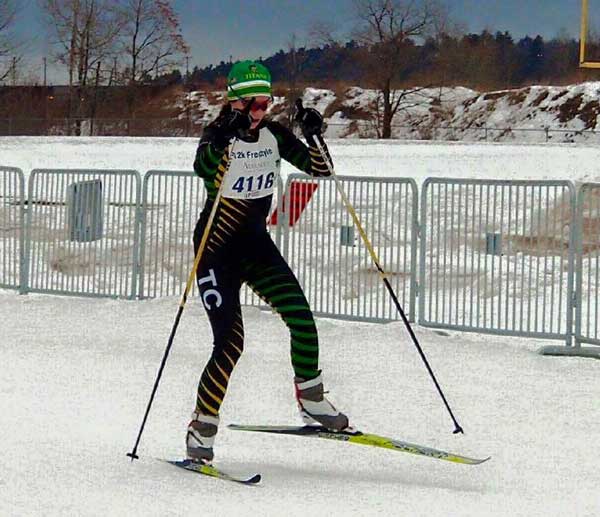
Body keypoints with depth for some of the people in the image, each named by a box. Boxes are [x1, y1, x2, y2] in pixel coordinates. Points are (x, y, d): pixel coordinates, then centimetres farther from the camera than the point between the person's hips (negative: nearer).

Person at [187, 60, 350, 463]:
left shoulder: (274, 135, 2)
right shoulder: (218, 135, -15)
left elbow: (320, 169, 0)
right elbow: (204, 168, -37)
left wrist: (313, 135, -16)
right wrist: (227, 135, -50)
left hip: (256, 243, 5)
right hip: (216, 248, -5)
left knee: (301, 317, -11)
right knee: (231, 342, -13)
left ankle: (312, 403, 8)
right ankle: (202, 430, 0)